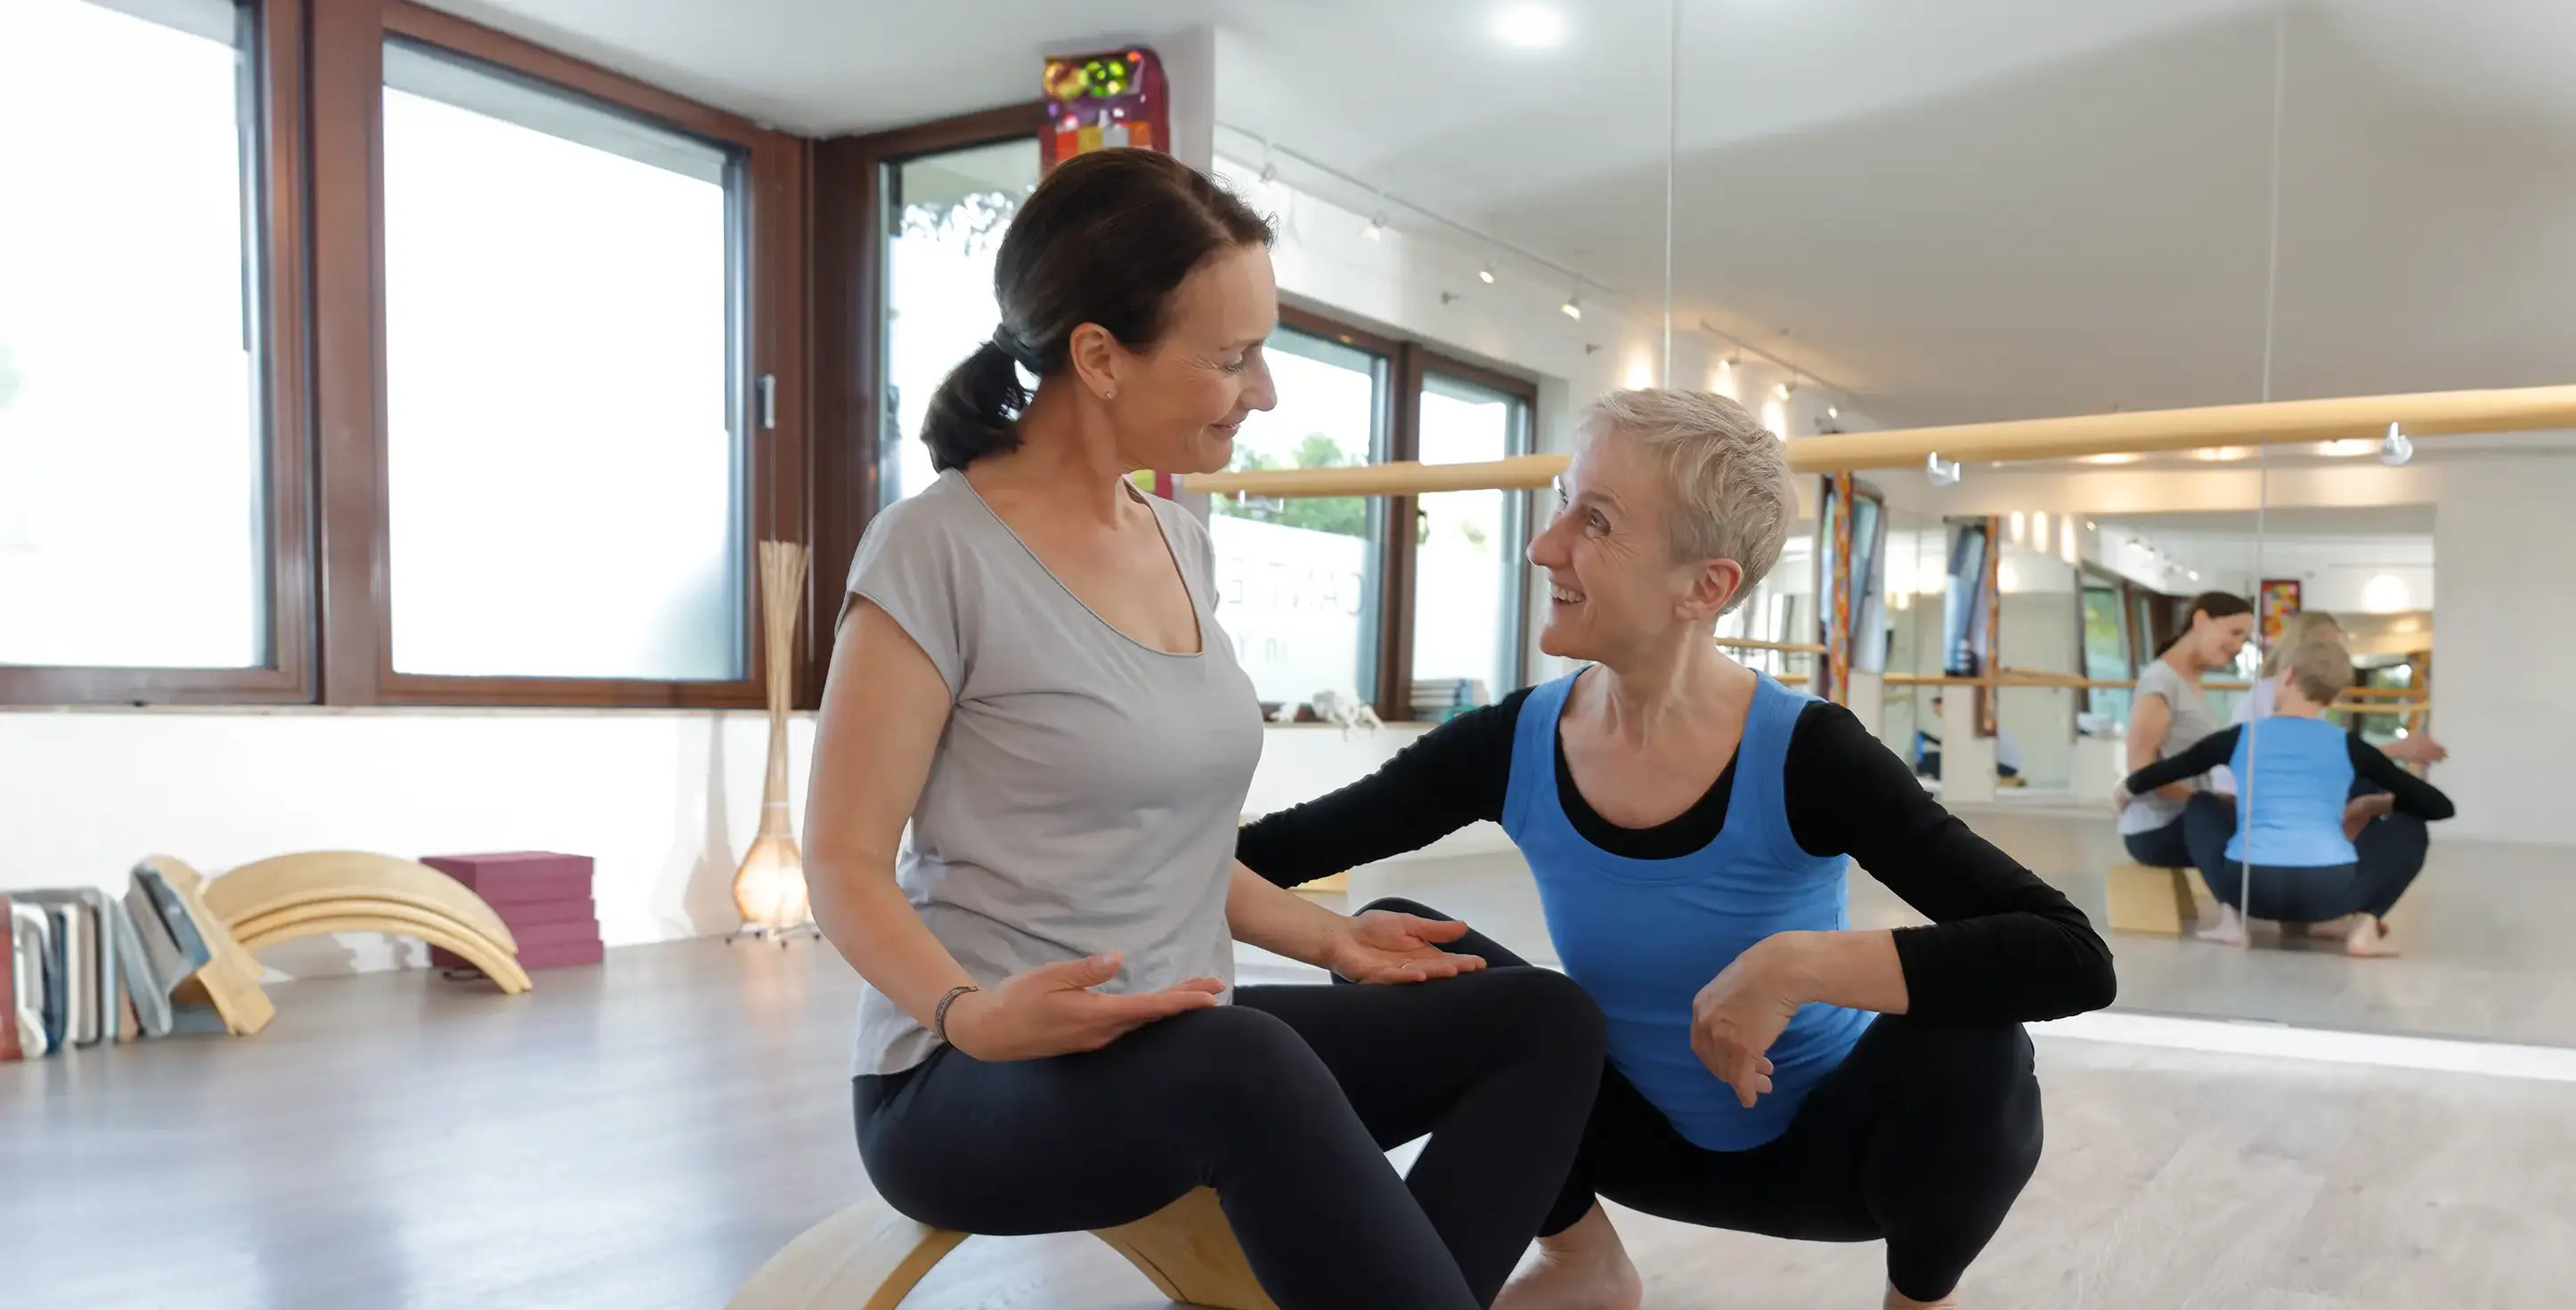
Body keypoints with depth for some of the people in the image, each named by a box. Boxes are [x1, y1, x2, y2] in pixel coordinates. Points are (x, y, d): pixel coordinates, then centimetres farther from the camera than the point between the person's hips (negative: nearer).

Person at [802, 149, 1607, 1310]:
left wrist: (1332, 937, 10)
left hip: (1181, 1057, 7)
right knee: (1246, 1064, -39)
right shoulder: (938, 548, -13)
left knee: (1545, 1021, -7)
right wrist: (968, 1012, -30)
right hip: (969, 1080, -7)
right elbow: (846, 867, -12)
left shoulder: (1179, 542, 9)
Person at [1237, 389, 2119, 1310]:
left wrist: (1793, 965, -41)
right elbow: (1277, 849, -9)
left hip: (1820, 1144, -3)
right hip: (1646, 1135, 3)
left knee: (1964, 1052, -35)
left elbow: (2071, 958, -35)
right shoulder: (1509, 748, -16)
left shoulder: (1808, 760, -26)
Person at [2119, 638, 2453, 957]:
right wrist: (2384, 803, 37)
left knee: (2202, 810, 29)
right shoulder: (2348, 745, 13)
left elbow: (2160, 773, 26)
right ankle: (2365, 926, 6)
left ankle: (2231, 917, 11)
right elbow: (2439, 806, 17)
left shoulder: (2239, 738, 13)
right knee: (2409, 828, 25)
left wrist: (2127, 789, 48)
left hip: (2252, 887, 1)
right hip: (2327, 891, 0)